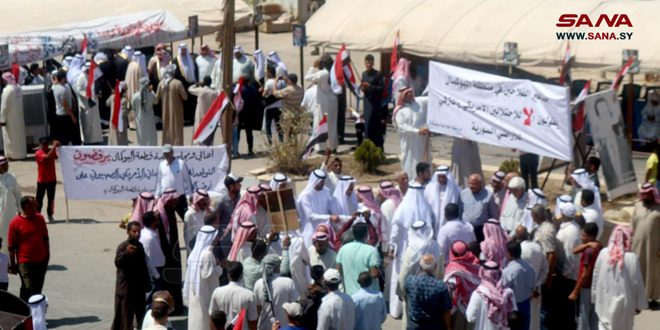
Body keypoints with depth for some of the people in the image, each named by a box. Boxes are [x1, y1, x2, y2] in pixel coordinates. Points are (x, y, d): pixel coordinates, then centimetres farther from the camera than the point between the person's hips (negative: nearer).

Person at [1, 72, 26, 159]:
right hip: (19, 116, 7)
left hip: (10, 118, -7)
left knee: (11, 136, 2)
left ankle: (13, 154, 7)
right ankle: (21, 153, 22)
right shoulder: (18, 88, 2)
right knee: (19, 135, 15)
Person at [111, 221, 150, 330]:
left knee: (141, 312, 17)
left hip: (139, 286, 7)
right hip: (126, 286, -7)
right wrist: (126, 253, -48)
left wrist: (147, 283, 18)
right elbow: (117, 263, -30)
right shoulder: (123, 246, -14)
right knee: (125, 314, -4)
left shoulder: (139, 246, 9)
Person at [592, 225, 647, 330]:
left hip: (604, 301, 3)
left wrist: (595, 297, 13)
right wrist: (639, 305, 0)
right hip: (623, 302, -2)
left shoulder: (603, 253, -10)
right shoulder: (632, 258, -19)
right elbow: (637, 283, -12)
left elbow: (596, 277, -1)